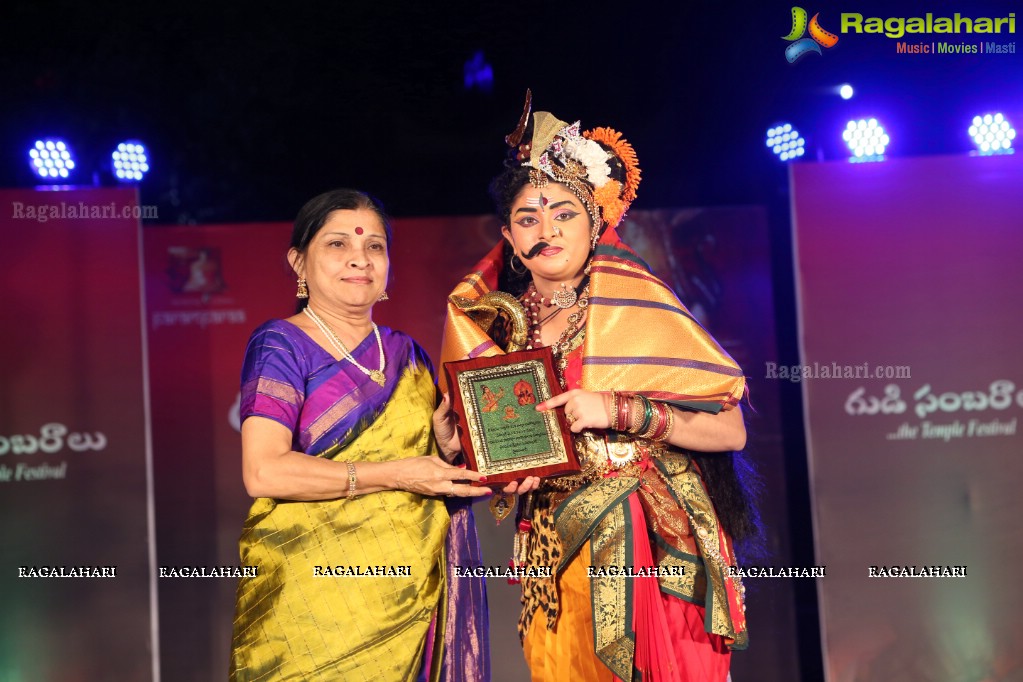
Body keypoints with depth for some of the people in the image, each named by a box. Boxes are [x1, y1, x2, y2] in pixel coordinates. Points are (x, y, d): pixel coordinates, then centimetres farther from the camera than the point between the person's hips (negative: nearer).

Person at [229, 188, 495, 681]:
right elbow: (264, 472, -16)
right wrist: (392, 475, -17)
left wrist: (451, 448, -3)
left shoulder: (406, 354, 13)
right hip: (315, 596, -5)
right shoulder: (281, 345, -3)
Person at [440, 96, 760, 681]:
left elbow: (730, 430, -11)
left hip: (655, 547, -3)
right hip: (558, 554, 4)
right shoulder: (501, 325, 7)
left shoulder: (639, 303, -5)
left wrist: (616, 411, -20)